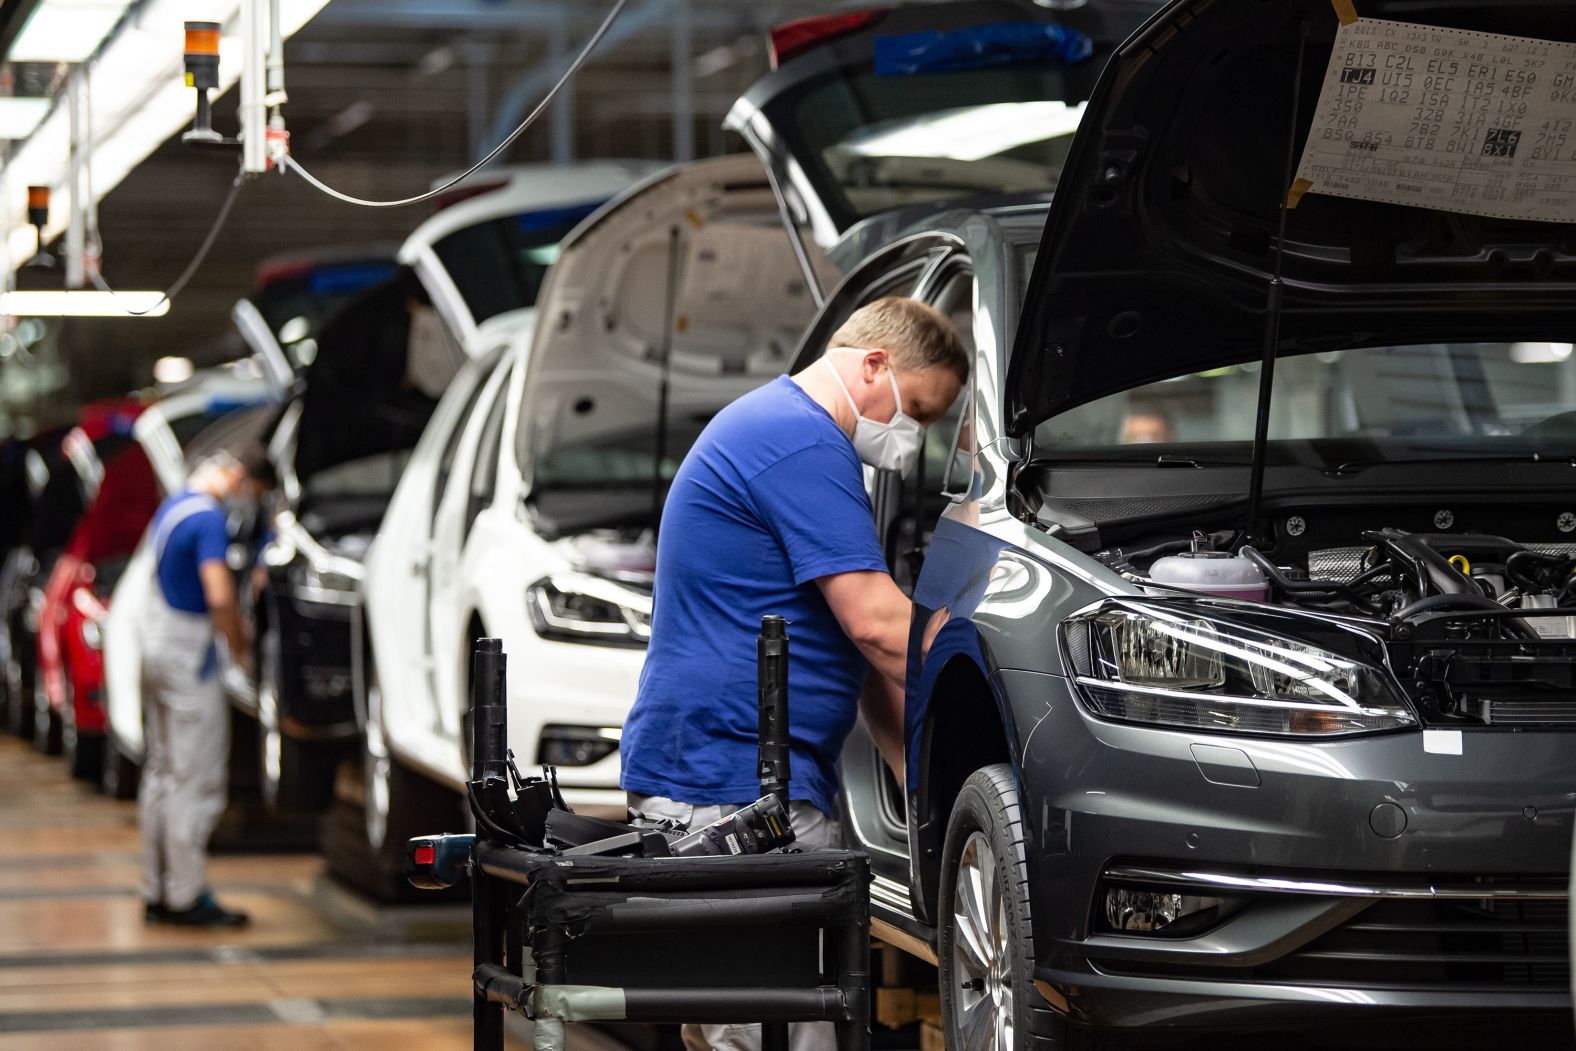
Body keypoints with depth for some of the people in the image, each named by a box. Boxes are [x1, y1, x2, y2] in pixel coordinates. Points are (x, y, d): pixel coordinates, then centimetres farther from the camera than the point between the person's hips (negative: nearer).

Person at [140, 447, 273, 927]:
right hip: (189, 654, -10)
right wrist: (239, 646, -11)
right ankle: (187, 896, -2)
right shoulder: (209, 518, -19)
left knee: (162, 771, 14)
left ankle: (156, 892, 19)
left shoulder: (172, 506, 12)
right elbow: (219, 597, -28)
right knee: (196, 778, -5)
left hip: (157, 643, 10)